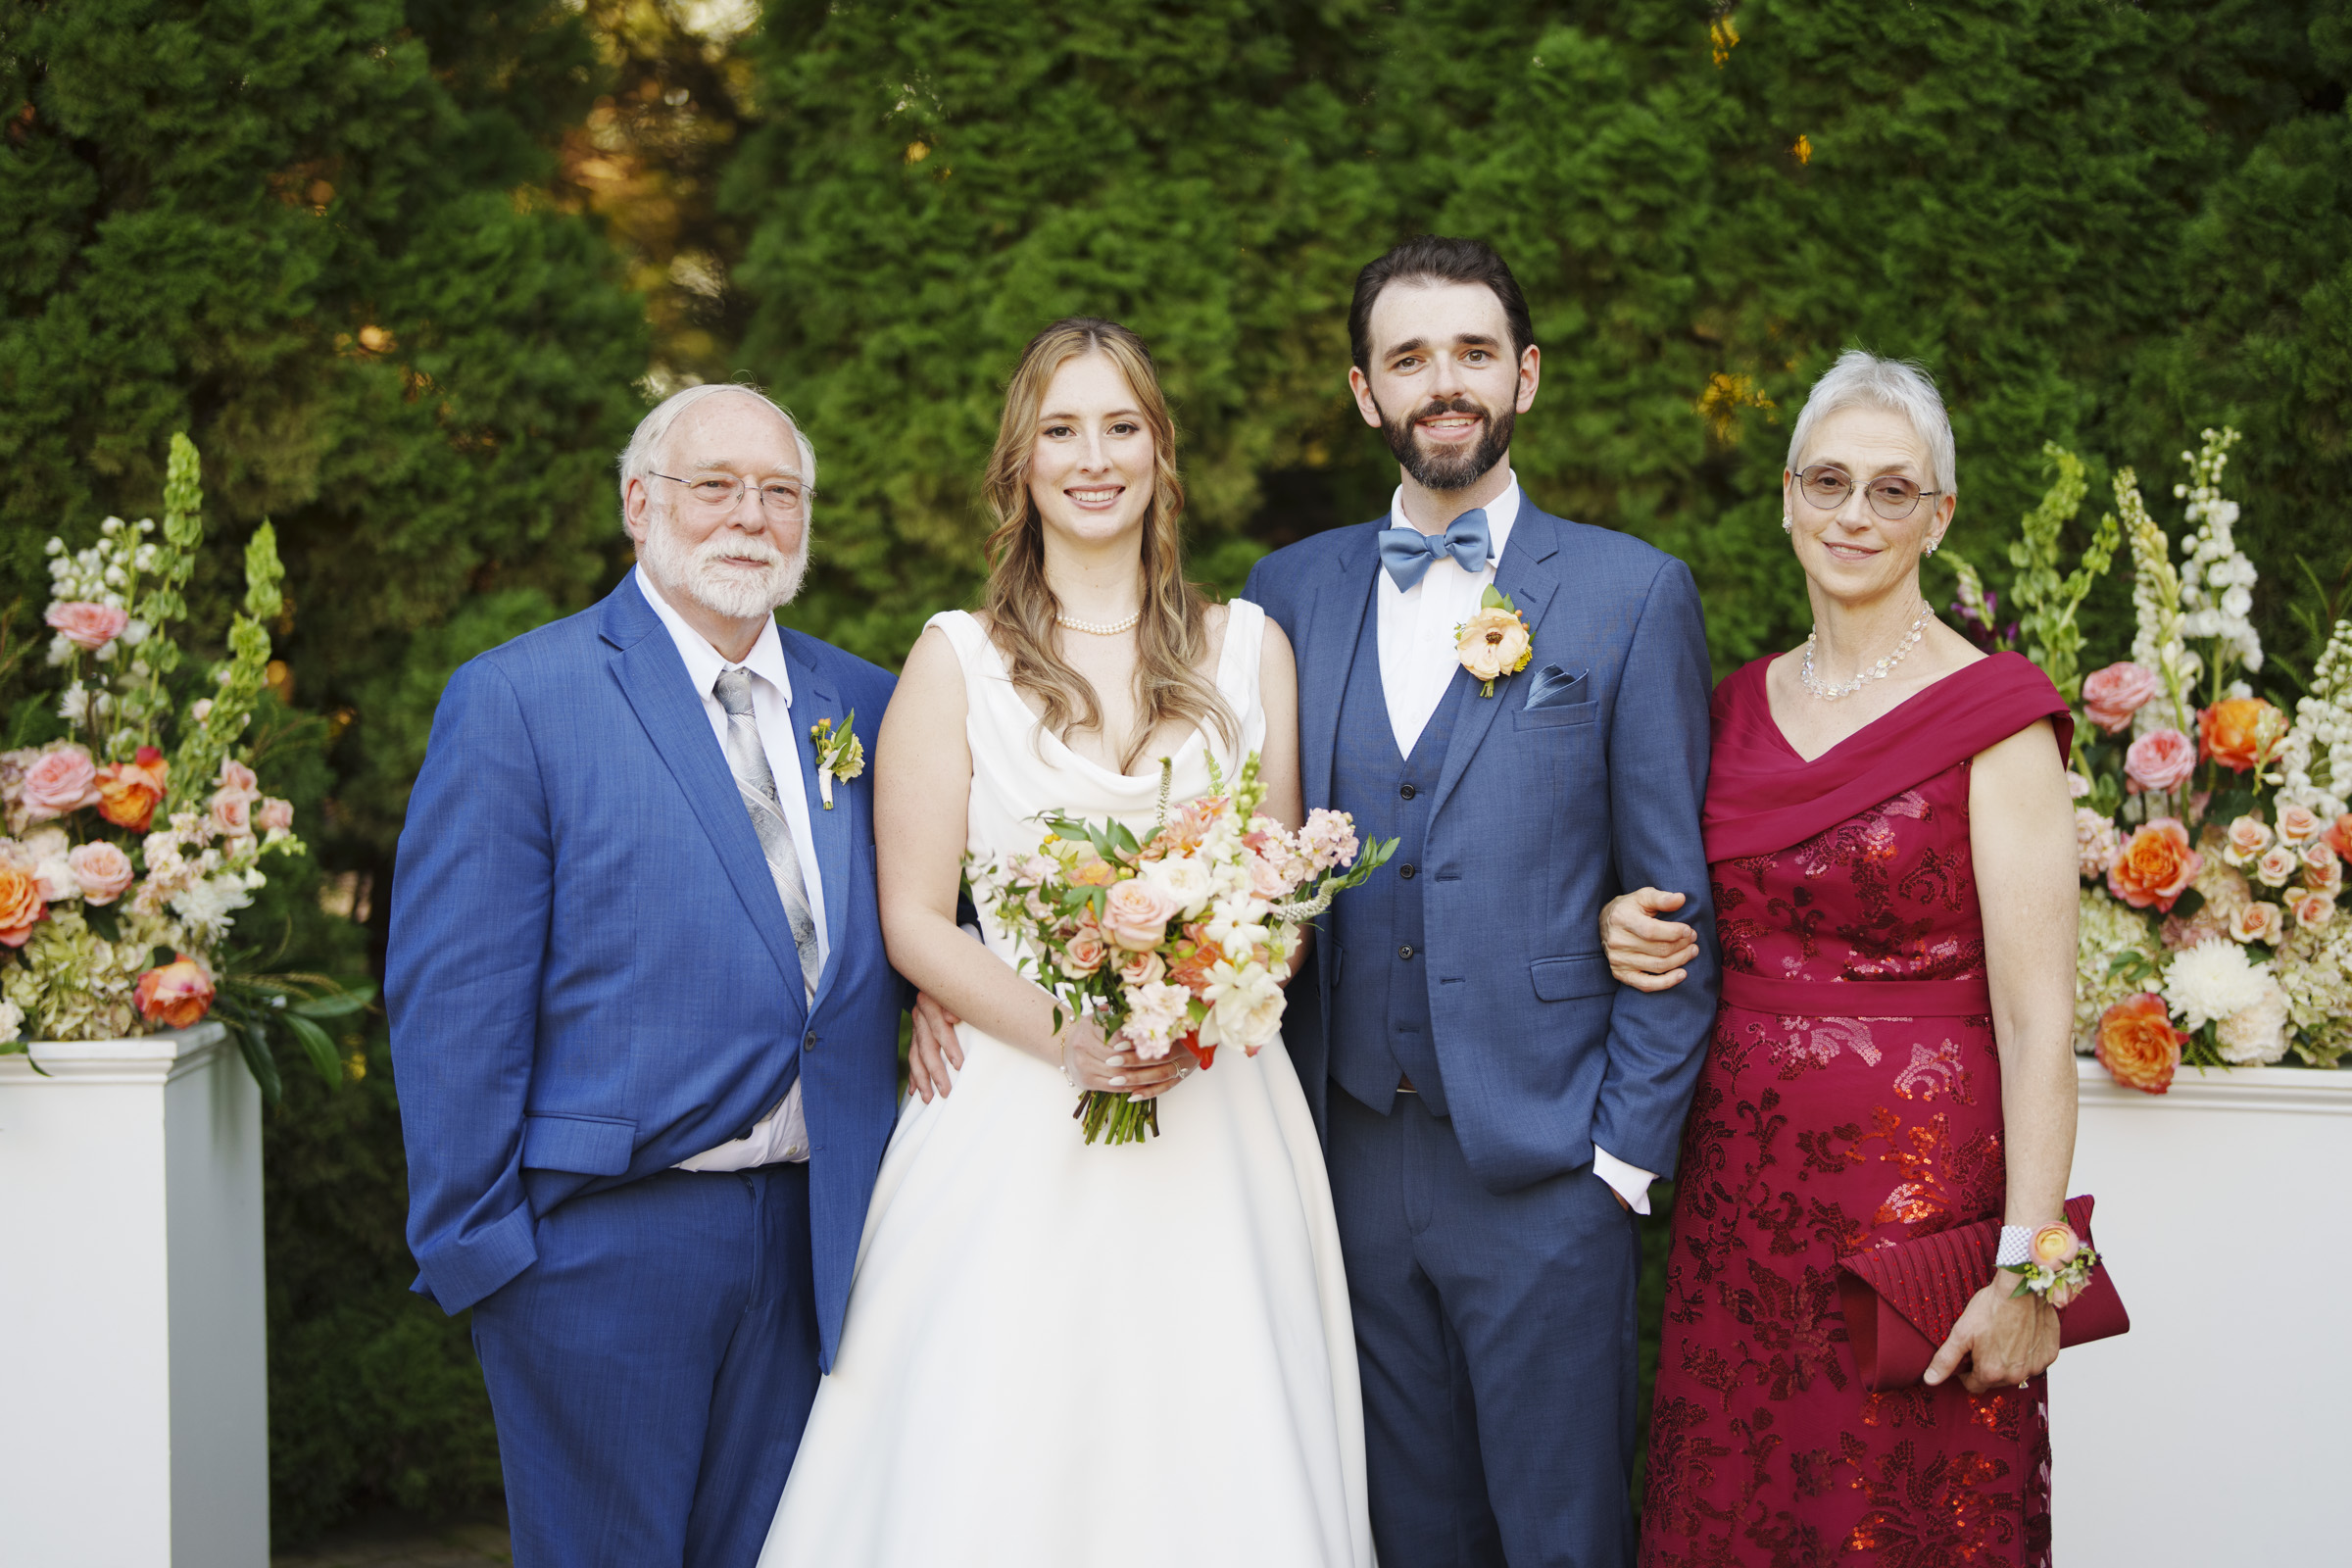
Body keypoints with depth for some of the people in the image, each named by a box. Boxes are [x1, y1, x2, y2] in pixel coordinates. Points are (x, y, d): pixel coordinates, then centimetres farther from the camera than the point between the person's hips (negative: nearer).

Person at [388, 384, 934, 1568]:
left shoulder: (863, 704, 10)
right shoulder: (516, 701, -6)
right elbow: (452, 1000, -9)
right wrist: (471, 1244, -12)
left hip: (810, 1237, 5)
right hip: (603, 1241, -5)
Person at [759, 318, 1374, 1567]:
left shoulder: (1248, 650, 9)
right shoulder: (955, 661, 2)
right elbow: (916, 924, -1)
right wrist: (1069, 1036, -16)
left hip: (1215, 1116, 2)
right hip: (1014, 1130, -2)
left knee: (1220, 1463, 3)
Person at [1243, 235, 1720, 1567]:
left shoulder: (1633, 594, -1)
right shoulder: (1290, 592, 9)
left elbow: (1675, 897, -2)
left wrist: (1630, 1148, -7)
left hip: (1545, 1167, -3)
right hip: (1351, 1153, 3)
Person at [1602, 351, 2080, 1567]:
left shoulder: (1993, 713, -8)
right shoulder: (1736, 706, 10)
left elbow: (2036, 1014, -12)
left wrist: (2029, 1266, -18)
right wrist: (1632, 932, 1)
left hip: (1921, 1189, -5)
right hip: (1741, 1181, 5)